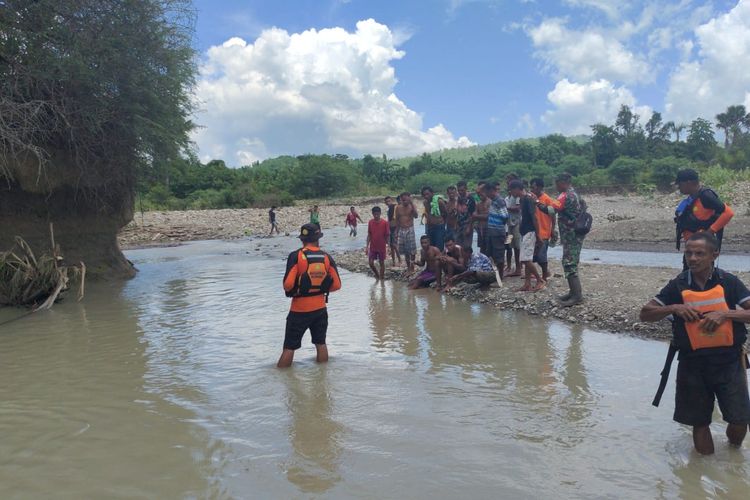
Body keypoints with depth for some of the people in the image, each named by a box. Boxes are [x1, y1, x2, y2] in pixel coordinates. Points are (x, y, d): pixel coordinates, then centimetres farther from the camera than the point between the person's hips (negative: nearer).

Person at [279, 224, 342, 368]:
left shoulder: (296, 256, -14)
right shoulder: (327, 257, -2)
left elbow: (288, 284, -19)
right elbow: (337, 285, -1)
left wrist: (291, 291, 3)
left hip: (299, 309, -3)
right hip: (320, 307, 4)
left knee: (289, 346, 5)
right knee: (321, 343, 18)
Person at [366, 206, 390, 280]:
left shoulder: (385, 223, -11)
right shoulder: (370, 222, -2)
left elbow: (388, 235, -5)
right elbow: (369, 235, 3)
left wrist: (385, 243, -11)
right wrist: (367, 246, 0)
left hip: (382, 247, -2)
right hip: (372, 247, 2)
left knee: (382, 262, 7)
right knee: (371, 263, 1)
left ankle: (382, 277, 20)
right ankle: (377, 275, 26)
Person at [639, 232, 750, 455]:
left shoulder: (729, 282, -5)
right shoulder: (677, 286, -3)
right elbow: (645, 314, -2)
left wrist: (725, 314, -24)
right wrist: (674, 308, -17)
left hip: (728, 361, 0)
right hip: (692, 363, 1)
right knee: (699, 421, 11)